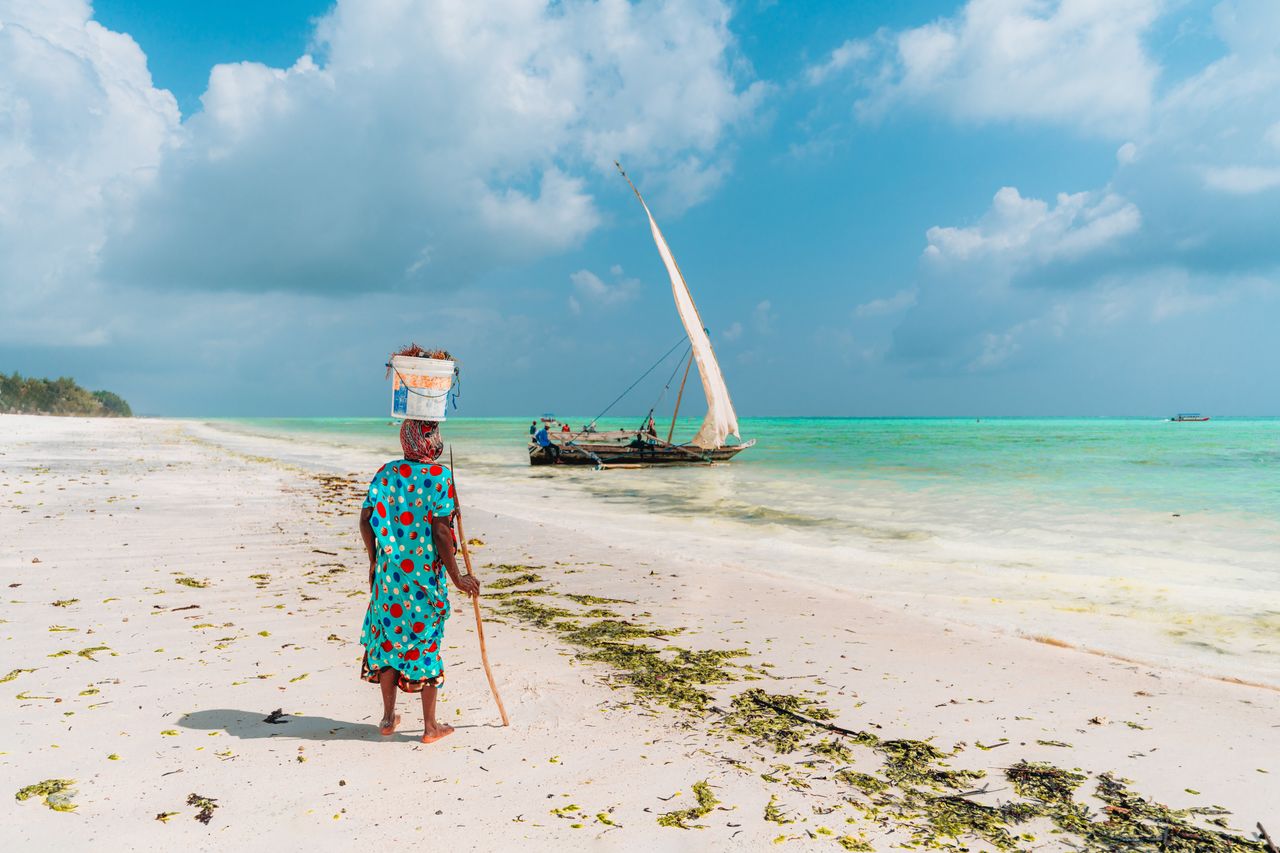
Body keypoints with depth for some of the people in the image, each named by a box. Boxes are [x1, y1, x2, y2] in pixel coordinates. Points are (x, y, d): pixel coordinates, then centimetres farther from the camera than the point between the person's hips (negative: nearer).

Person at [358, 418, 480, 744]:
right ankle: (430, 726, 18)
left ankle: (389, 718, 29)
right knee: (426, 644, 7)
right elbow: (440, 531, -17)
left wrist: (374, 559, 13)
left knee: (387, 639, 17)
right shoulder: (440, 476, -12)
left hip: (388, 573, 4)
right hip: (426, 575, -4)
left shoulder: (387, 472, 0)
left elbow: (366, 518, -2)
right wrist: (456, 577, -9)